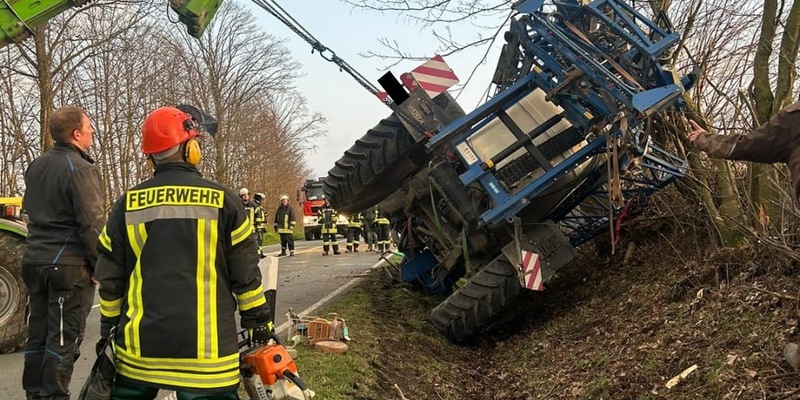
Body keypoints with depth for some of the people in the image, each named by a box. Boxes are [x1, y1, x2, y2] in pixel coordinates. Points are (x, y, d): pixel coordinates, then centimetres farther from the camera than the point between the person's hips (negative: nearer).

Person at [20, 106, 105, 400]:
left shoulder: (36, 166, 12)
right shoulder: (81, 169, -14)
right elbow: (91, 223, -17)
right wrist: (101, 264, -9)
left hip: (35, 260, 8)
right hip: (70, 264, -8)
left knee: (38, 333, 14)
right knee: (64, 338, -1)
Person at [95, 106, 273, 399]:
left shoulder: (128, 204, 1)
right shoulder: (222, 200, -6)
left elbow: (110, 277, 7)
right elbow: (246, 273, -3)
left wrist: (109, 327, 20)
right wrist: (259, 320, 9)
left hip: (140, 342, 3)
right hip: (205, 348, -3)